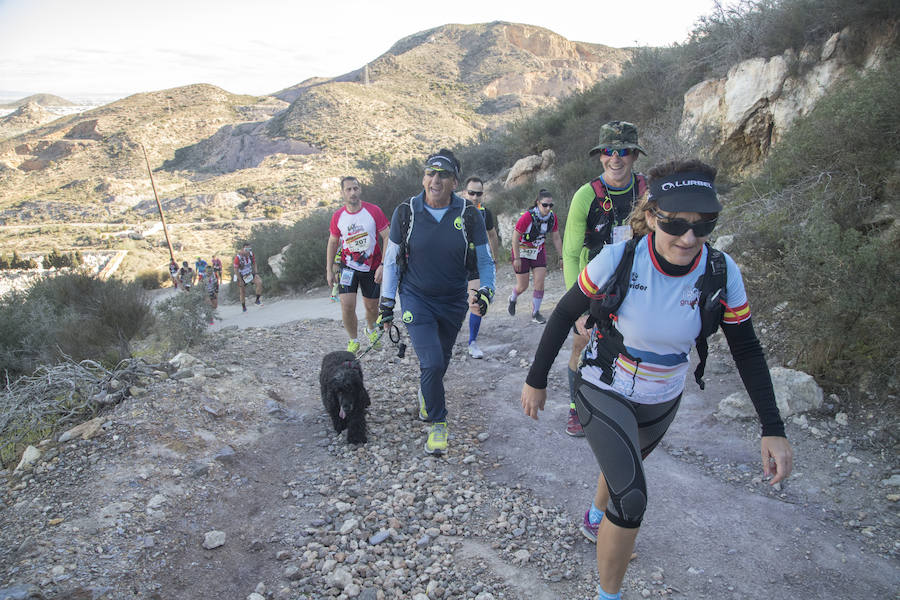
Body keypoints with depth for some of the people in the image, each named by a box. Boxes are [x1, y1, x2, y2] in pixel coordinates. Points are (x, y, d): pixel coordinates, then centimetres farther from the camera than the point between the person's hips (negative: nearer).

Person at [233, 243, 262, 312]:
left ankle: (257, 300, -10)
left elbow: (254, 264, 3)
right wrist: (240, 281, -19)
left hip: (250, 273, 3)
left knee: (259, 282, -23)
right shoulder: (238, 257, -25)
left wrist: (256, 274, -6)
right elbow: (236, 270, -20)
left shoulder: (251, 254, -12)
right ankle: (244, 307, 26)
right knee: (242, 293, 4)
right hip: (241, 276, -3)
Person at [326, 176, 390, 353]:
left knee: (371, 307, 10)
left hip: (372, 268, -1)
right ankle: (353, 341, 11)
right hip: (348, 267, 1)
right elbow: (333, 242, 8)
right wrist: (329, 270, 6)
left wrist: (383, 266, -15)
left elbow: (387, 238, -8)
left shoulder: (373, 211, -11)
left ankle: (371, 329, 44)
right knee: (347, 305, -13)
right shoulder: (338, 216, -4)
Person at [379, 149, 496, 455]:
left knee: (441, 360, 19)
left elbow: (485, 261, -1)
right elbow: (391, 260, 0)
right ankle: (438, 422, 6)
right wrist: (386, 304, 1)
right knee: (431, 362, -16)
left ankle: (427, 395, 52)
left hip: (454, 302, 2)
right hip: (416, 299, -2)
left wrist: (485, 292, -19)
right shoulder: (405, 212, -9)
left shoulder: (470, 215, -9)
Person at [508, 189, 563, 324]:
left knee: (540, 283, -7)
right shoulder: (527, 216, -25)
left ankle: (535, 313, 7)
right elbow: (515, 237, -19)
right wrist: (516, 258, -18)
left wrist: (561, 257, 2)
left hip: (539, 252, 4)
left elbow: (556, 238, 2)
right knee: (523, 286, 3)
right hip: (522, 252, -4)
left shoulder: (552, 217, -8)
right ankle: (513, 299, 38)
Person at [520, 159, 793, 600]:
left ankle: (596, 519, 61)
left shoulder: (721, 272, -19)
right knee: (631, 500, -16)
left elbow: (746, 349, -8)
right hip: (604, 393, -4)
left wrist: (773, 428, -12)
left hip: (661, 401, 4)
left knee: (623, 468, 29)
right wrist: (536, 380, -8)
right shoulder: (618, 259, -27)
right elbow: (564, 314, -14)